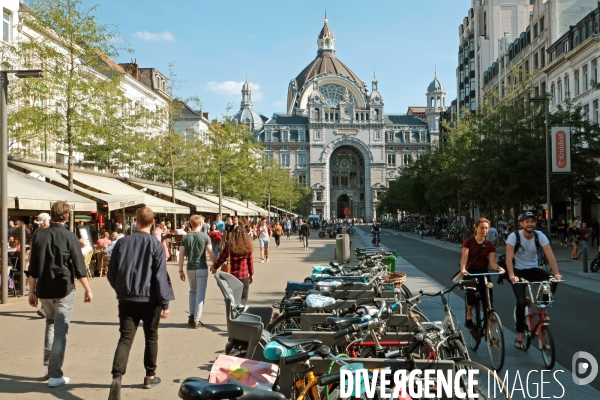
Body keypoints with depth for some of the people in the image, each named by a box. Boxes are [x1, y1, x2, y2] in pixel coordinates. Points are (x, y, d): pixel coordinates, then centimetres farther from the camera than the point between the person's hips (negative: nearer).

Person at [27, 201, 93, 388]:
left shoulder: (39, 235, 1)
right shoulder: (69, 236, -9)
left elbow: (33, 268, 4)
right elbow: (79, 267, -9)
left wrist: (32, 291, 13)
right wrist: (88, 289, 1)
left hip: (44, 290, 4)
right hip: (64, 289, -4)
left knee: (50, 323, 25)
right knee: (60, 329, 1)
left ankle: (48, 364, 22)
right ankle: (55, 375, 1)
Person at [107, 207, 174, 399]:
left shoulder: (122, 242, 0)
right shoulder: (156, 245, -9)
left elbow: (111, 273, 5)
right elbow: (161, 276, -11)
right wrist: (165, 303, -5)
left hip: (127, 299, 2)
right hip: (150, 300, -2)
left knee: (125, 339, 0)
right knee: (151, 338, 15)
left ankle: (117, 376, -18)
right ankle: (150, 376, 26)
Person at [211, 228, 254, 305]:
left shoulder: (229, 246, -7)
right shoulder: (247, 246, -3)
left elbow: (221, 258, -1)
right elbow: (250, 261, 1)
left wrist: (215, 267, 16)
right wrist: (251, 274, 14)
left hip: (231, 275, 0)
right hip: (244, 276, 0)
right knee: (243, 298, 8)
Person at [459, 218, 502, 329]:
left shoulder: (490, 245, 0)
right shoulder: (468, 241, -6)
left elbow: (492, 262, -10)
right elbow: (464, 257, -18)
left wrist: (498, 268, -33)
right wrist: (463, 269, -38)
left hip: (483, 273, 3)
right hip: (470, 273, -3)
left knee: (488, 302, -6)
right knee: (472, 294, -26)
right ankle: (469, 318, -3)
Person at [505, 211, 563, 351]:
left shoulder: (540, 236, -10)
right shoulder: (514, 236, -18)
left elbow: (550, 255, -20)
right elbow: (509, 257, -28)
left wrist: (556, 273, -35)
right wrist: (511, 275, -43)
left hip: (534, 270, 3)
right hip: (519, 271, -3)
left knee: (552, 279, -27)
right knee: (521, 301, -18)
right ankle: (519, 338, -5)